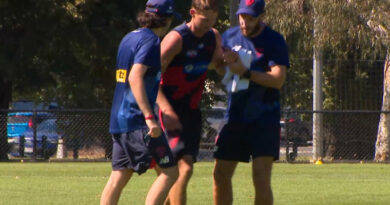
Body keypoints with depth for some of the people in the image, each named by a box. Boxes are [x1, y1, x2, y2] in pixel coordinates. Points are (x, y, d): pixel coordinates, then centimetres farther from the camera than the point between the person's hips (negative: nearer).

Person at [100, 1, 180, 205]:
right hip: (138, 120, -9)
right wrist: (149, 117, -28)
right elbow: (135, 77, -23)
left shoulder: (128, 38, 16)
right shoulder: (151, 41, -11)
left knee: (119, 176, 10)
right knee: (170, 171, -5)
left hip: (119, 119, 9)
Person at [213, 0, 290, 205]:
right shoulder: (229, 36, 8)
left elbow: (278, 79, -19)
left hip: (264, 120, -5)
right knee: (220, 174, 6)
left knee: (261, 178, -14)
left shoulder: (274, 41, -8)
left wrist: (246, 72, -26)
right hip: (235, 117, 5)